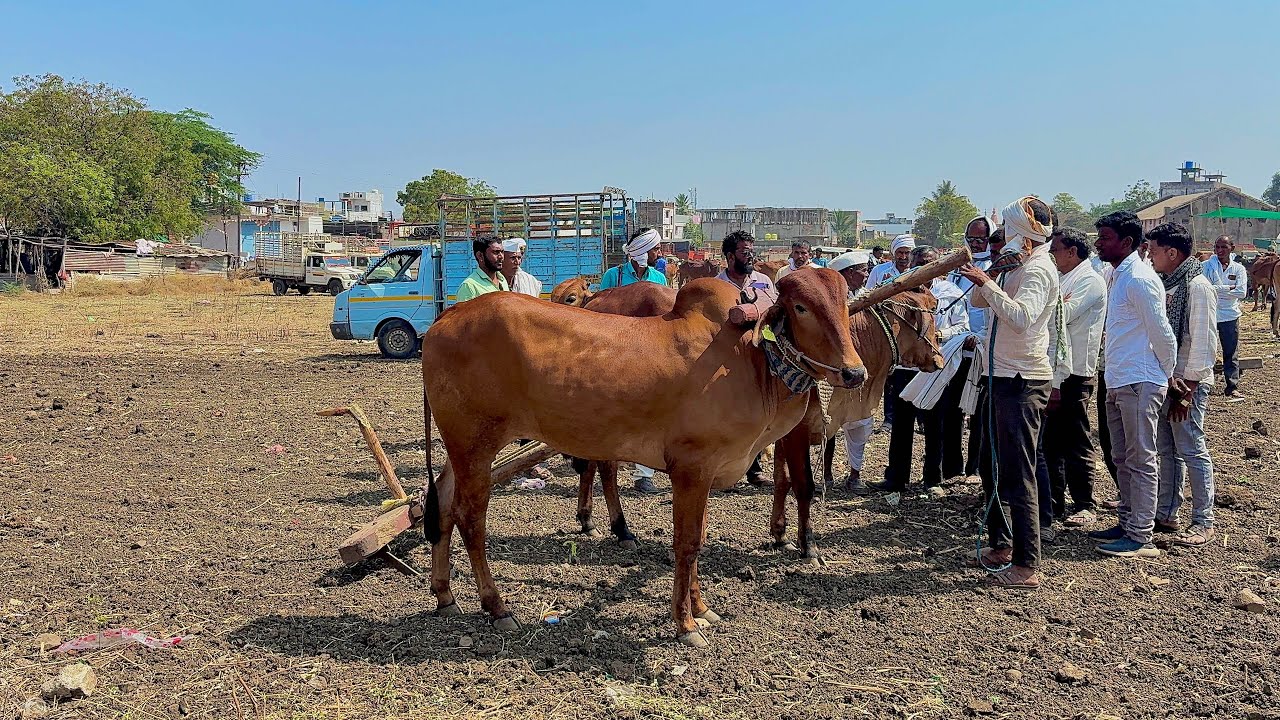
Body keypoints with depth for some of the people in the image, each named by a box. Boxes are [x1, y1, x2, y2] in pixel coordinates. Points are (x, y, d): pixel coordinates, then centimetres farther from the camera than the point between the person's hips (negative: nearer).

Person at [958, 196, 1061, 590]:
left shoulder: (1038, 270, -15)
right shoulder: (1016, 266, 15)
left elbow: (1021, 316, -31)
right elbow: (979, 302, 15)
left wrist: (987, 282, -27)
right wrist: (992, 275, -2)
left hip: (1022, 382, -10)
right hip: (1002, 376, 10)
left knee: (1016, 475, -6)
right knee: (992, 467, 18)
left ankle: (1027, 566, 0)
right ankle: (1001, 545, 31)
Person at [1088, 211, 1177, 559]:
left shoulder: (1139, 279, -16)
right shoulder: (1117, 276, 15)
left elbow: (1161, 332, -15)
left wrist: (1168, 373, -4)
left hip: (1140, 384, -10)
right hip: (1118, 383, 10)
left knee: (1140, 461, -3)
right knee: (1123, 459, 16)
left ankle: (1141, 537, 3)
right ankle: (1127, 523, 26)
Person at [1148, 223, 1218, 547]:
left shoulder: (1197, 286, -14)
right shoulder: (1166, 283, 11)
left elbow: (1204, 344, -17)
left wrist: (1186, 389, -18)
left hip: (1187, 383, -8)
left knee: (1191, 452, -1)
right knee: (1166, 450, 14)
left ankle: (1203, 522, 8)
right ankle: (1166, 514, 23)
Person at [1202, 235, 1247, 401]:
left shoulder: (1239, 269, 4)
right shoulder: (1206, 266, -1)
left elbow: (1241, 293, -9)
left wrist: (1217, 290, -13)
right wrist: (1228, 288, -15)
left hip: (1230, 316, 1)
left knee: (1231, 354, 5)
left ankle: (1233, 388, 9)